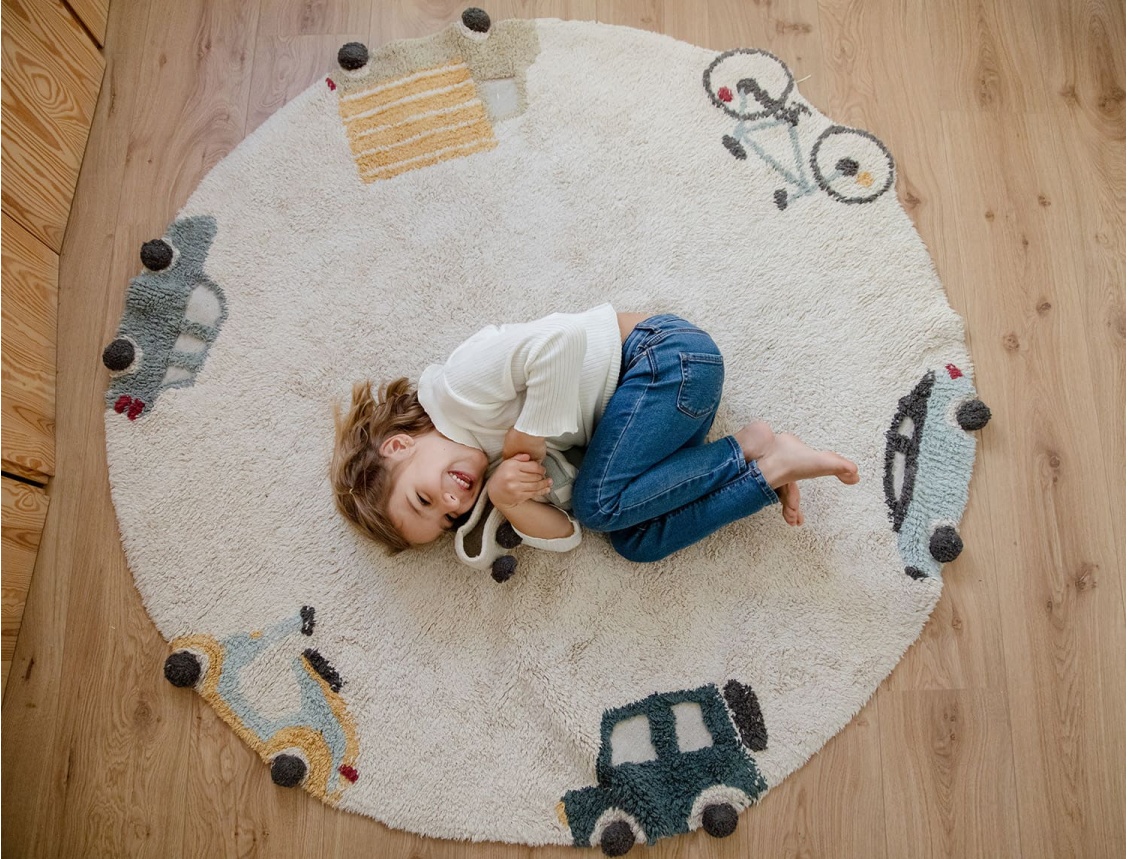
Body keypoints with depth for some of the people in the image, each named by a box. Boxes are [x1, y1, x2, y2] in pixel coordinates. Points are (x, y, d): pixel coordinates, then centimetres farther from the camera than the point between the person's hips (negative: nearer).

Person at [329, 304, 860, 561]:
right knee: (634, 541, -7)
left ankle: (748, 451, -8)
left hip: (665, 354, -8)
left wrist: (527, 438, -20)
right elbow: (563, 535, 0)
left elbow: (559, 342, -28)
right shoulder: (490, 459, 7)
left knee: (601, 504, -21)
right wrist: (508, 501, -19)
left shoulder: (453, 389, -17)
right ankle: (766, 473, -2)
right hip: (644, 385, 8)